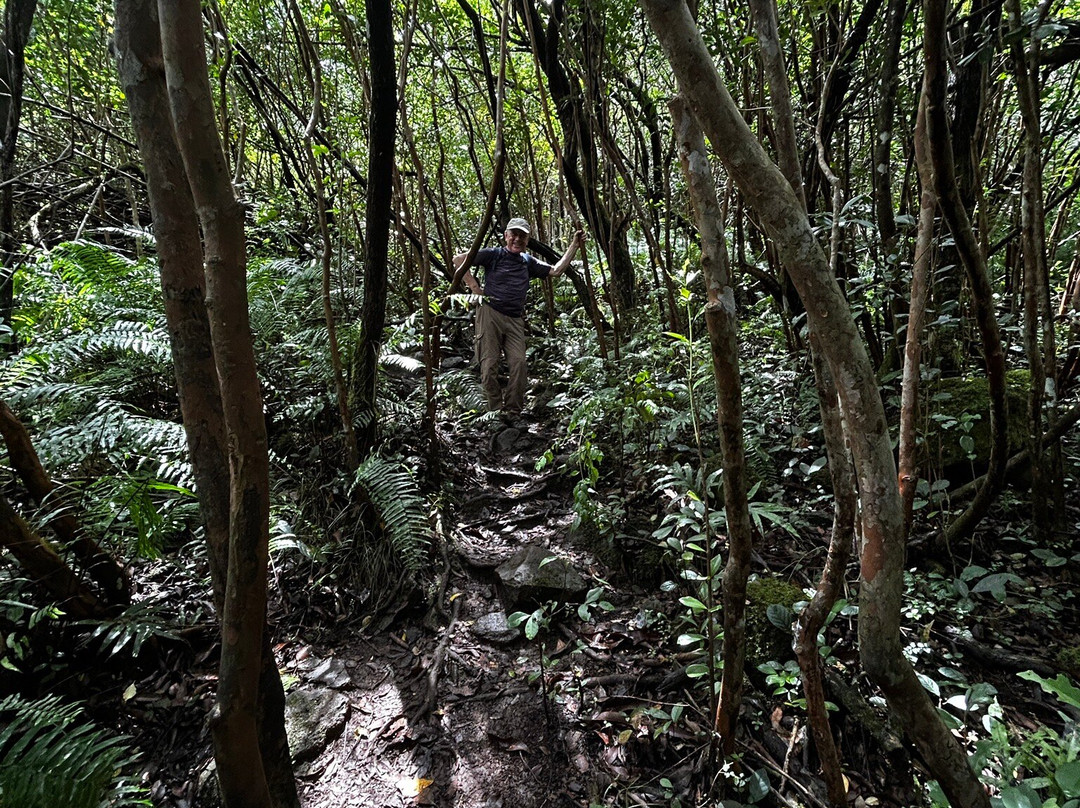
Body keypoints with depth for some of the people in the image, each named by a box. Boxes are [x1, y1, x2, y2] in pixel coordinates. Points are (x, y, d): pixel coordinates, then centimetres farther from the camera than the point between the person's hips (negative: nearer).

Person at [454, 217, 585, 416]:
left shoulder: (528, 262, 20)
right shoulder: (494, 255, 6)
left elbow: (556, 271, 18)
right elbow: (458, 260, 1)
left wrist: (574, 246, 15)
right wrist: (474, 286, -4)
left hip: (515, 320, 4)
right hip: (490, 313, -4)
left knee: (519, 363, -9)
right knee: (489, 364, -7)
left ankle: (513, 412, 0)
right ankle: (495, 411, 2)